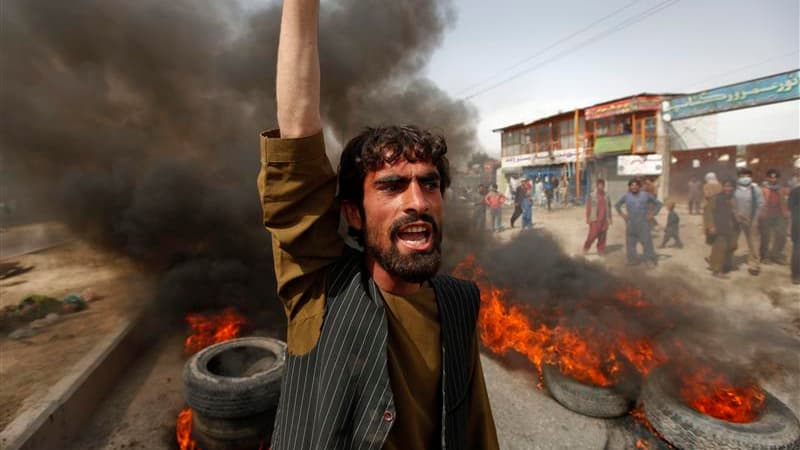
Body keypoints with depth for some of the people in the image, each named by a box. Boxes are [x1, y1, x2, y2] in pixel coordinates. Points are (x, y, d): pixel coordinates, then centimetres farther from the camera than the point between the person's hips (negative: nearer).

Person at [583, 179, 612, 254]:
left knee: (602, 236, 8)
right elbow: (588, 207, -4)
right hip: (595, 219, -4)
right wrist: (588, 218, -7)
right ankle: (586, 248, 9)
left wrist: (609, 219, 9)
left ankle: (601, 250, 19)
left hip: (604, 220, 4)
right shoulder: (592, 196, -4)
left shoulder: (607, 196, 7)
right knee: (592, 235, -7)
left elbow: (609, 208, 12)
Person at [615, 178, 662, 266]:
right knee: (630, 242, 5)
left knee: (646, 241, -3)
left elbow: (658, 204, 9)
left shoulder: (646, 195, 2)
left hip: (643, 222, -2)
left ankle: (650, 260, 6)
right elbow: (617, 204, 19)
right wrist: (621, 214, 8)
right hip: (630, 223, 2)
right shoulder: (626, 196, 5)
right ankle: (633, 260, 15)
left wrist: (652, 214, 0)